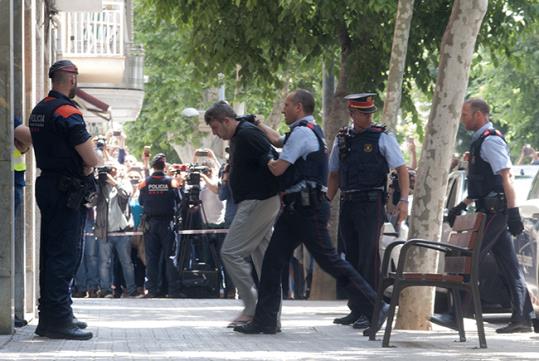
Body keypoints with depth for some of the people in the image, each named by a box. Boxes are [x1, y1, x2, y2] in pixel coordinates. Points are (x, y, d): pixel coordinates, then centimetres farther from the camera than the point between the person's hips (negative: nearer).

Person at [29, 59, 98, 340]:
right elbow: (92, 160, -18)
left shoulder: (38, 110, 13)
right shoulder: (68, 112, -15)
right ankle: (59, 319, -10)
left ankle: (49, 317, 18)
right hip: (68, 191, -9)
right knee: (66, 254, -8)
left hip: (46, 185, 9)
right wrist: (85, 170, 4)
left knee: (50, 252, 13)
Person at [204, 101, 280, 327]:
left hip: (258, 202, -11)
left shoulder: (247, 135, -14)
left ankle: (252, 309, -9)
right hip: (260, 201, 11)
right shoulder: (238, 137, 17)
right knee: (261, 255, 10)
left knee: (231, 252, -11)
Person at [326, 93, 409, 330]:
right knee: (352, 257, 10)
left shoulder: (382, 138, -1)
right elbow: (334, 176, 20)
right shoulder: (342, 140, 12)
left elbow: (402, 169, -2)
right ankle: (356, 310, 18)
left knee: (368, 256, -10)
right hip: (347, 204, 5)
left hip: (371, 204, -5)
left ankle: (370, 312, -10)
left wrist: (404, 200, -12)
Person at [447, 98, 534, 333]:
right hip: (490, 211, 10)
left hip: (494, 211, -10)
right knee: (509, 265, 8)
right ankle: (523, 318, 8)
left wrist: (513, 212, -26)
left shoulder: (491, 141, -12)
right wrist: (463, 205, 26)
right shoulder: (480, 141, 19)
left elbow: (506, 177, -20)